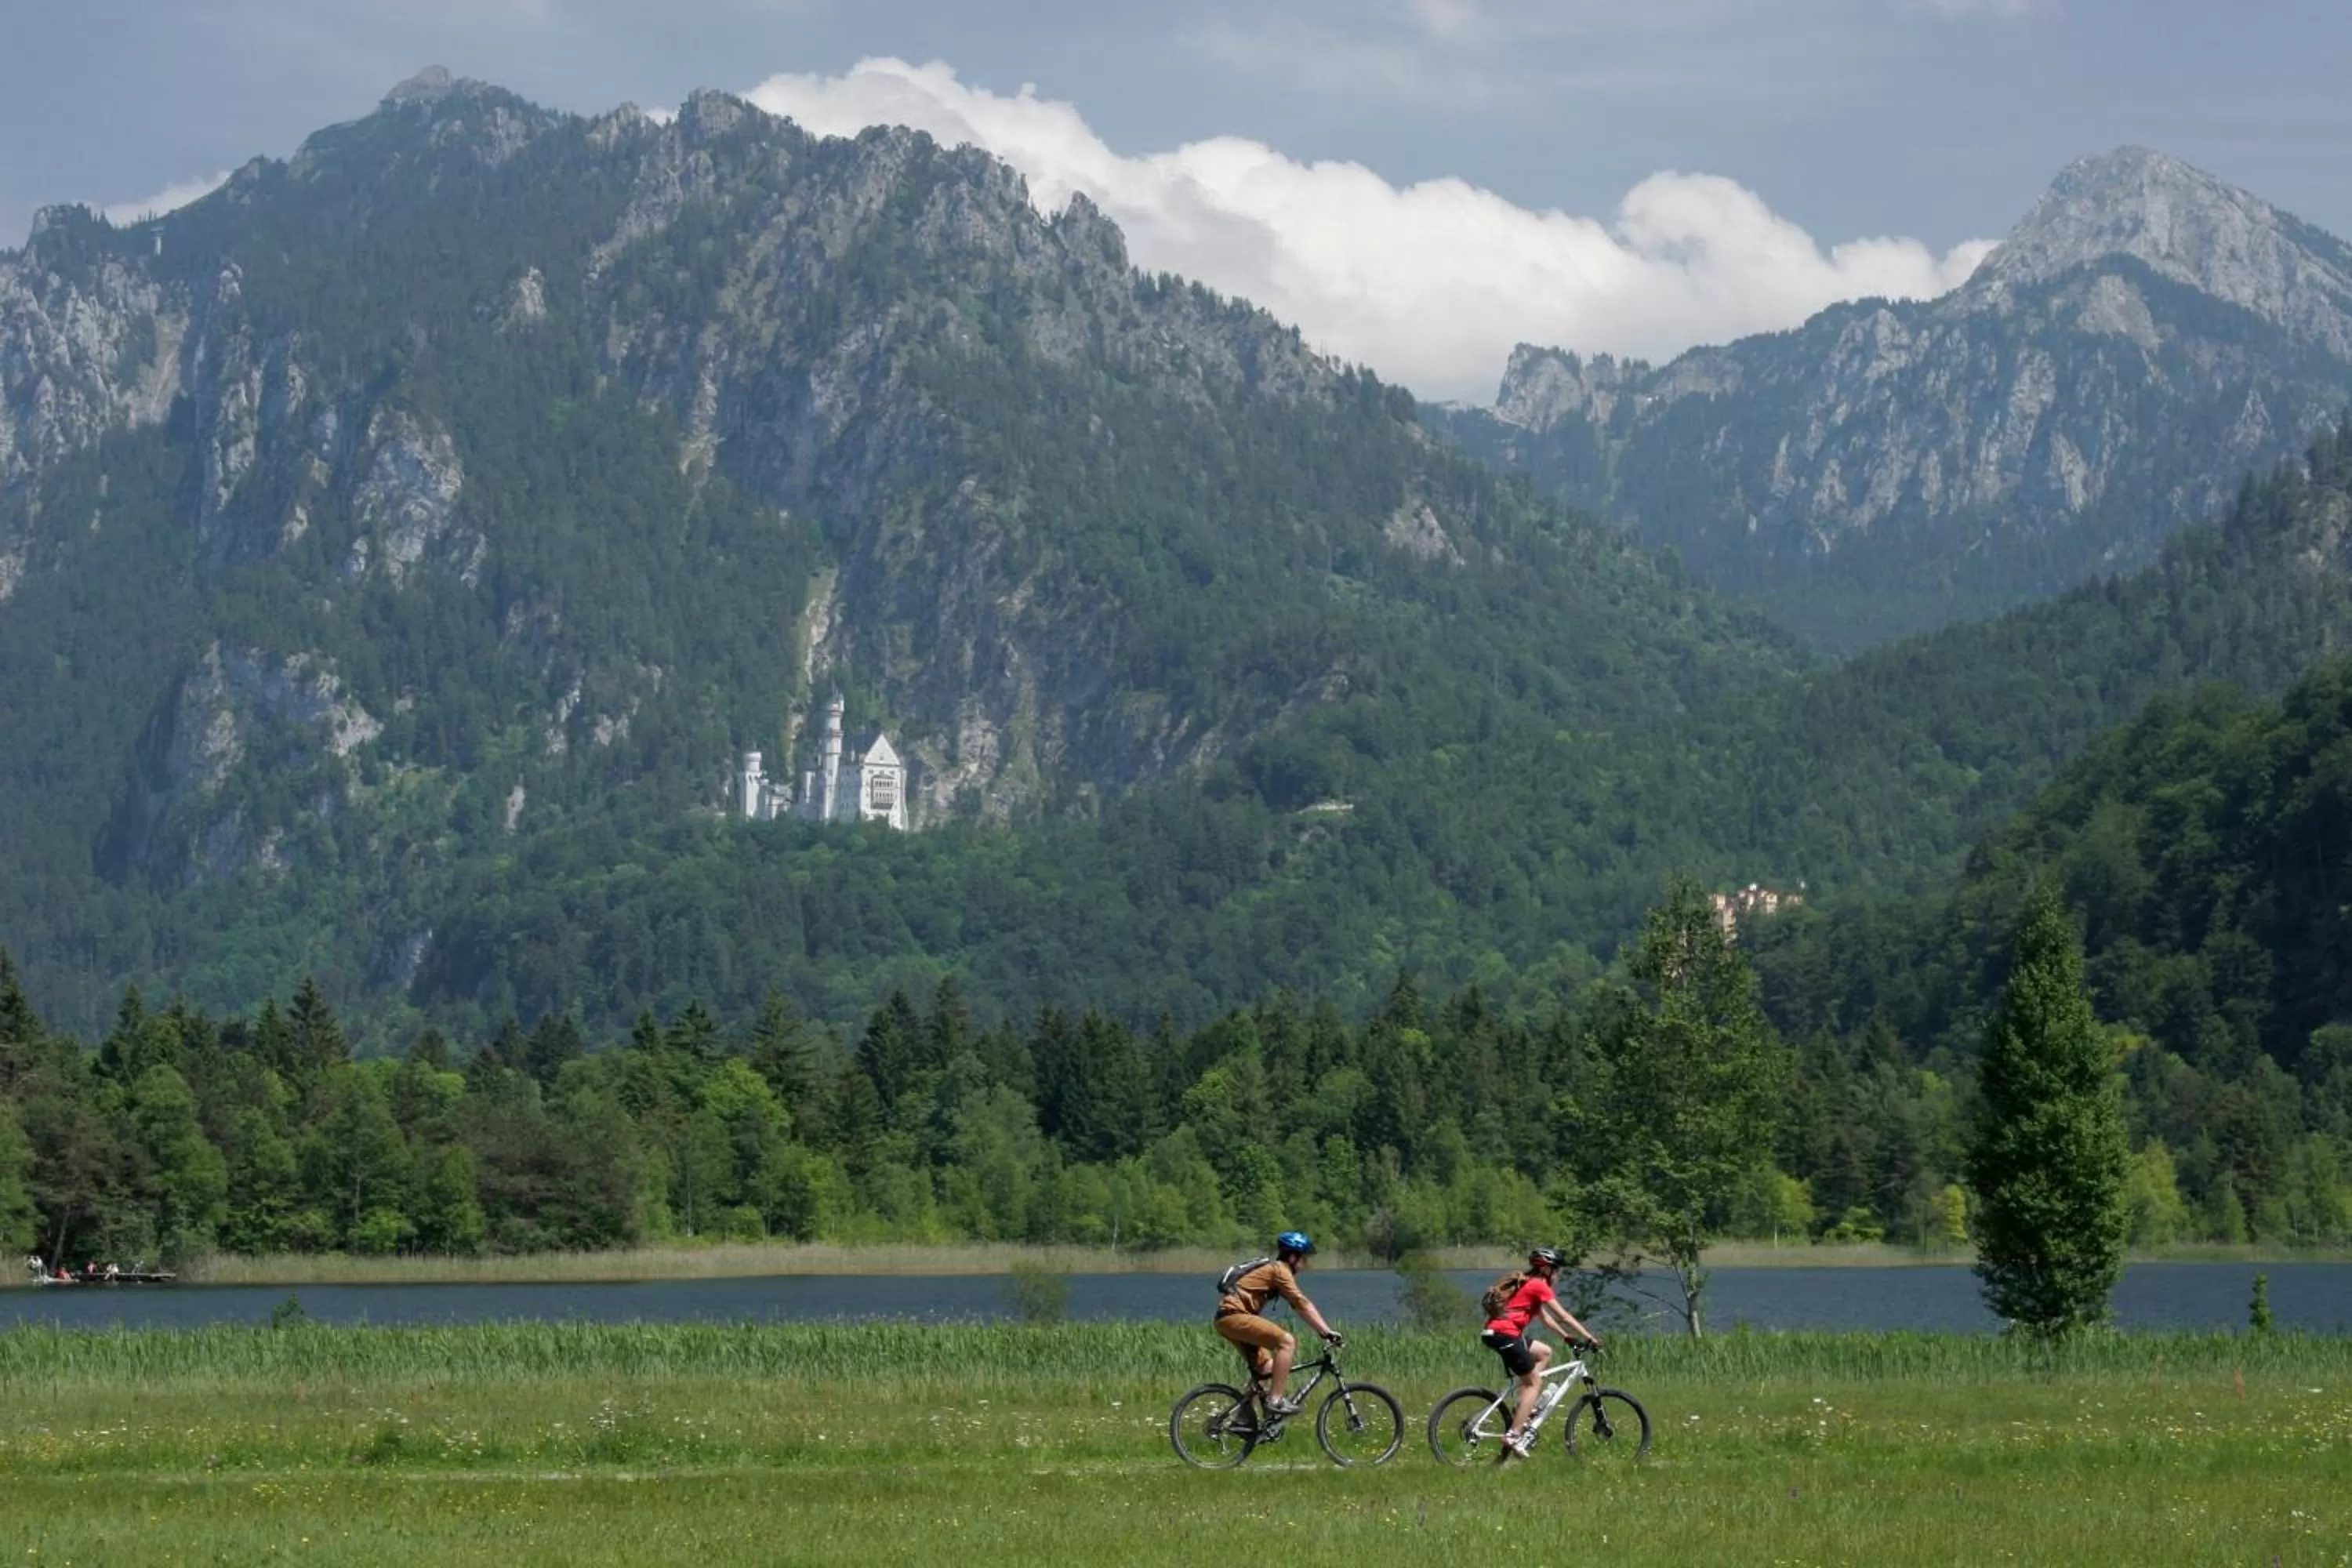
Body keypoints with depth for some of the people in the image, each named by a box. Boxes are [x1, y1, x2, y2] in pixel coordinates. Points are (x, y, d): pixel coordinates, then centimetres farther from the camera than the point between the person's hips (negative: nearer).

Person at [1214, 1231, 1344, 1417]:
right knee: (1287, 1341, -19)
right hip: (1235, 1315, -10)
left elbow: (1300, 1306, 20)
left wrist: (1325, 1331, 14)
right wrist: (1327, 1331, -18)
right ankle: (1275, 1401, -21)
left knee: (1266, 1368, 15)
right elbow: (1302, 1305, -15)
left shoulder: (1274, 1268, 22)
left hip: (1226, 1319, 10)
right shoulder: (1280, 1269, -8)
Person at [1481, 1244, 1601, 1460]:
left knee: (1545, 1353, 22)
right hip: (1505, 1334, -10)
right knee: (1534, 1382, -3)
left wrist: (1567, 1336, 26)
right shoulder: (1539, 1286, -6)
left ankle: (1524, 1408, 13)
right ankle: (1514, 1436, -10)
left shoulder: (1528, 1284, 24)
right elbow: (1563, 1316, -7)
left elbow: (1545, 1317, 29)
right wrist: (1590, 1338, -3)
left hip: (1495, 1332, 10)